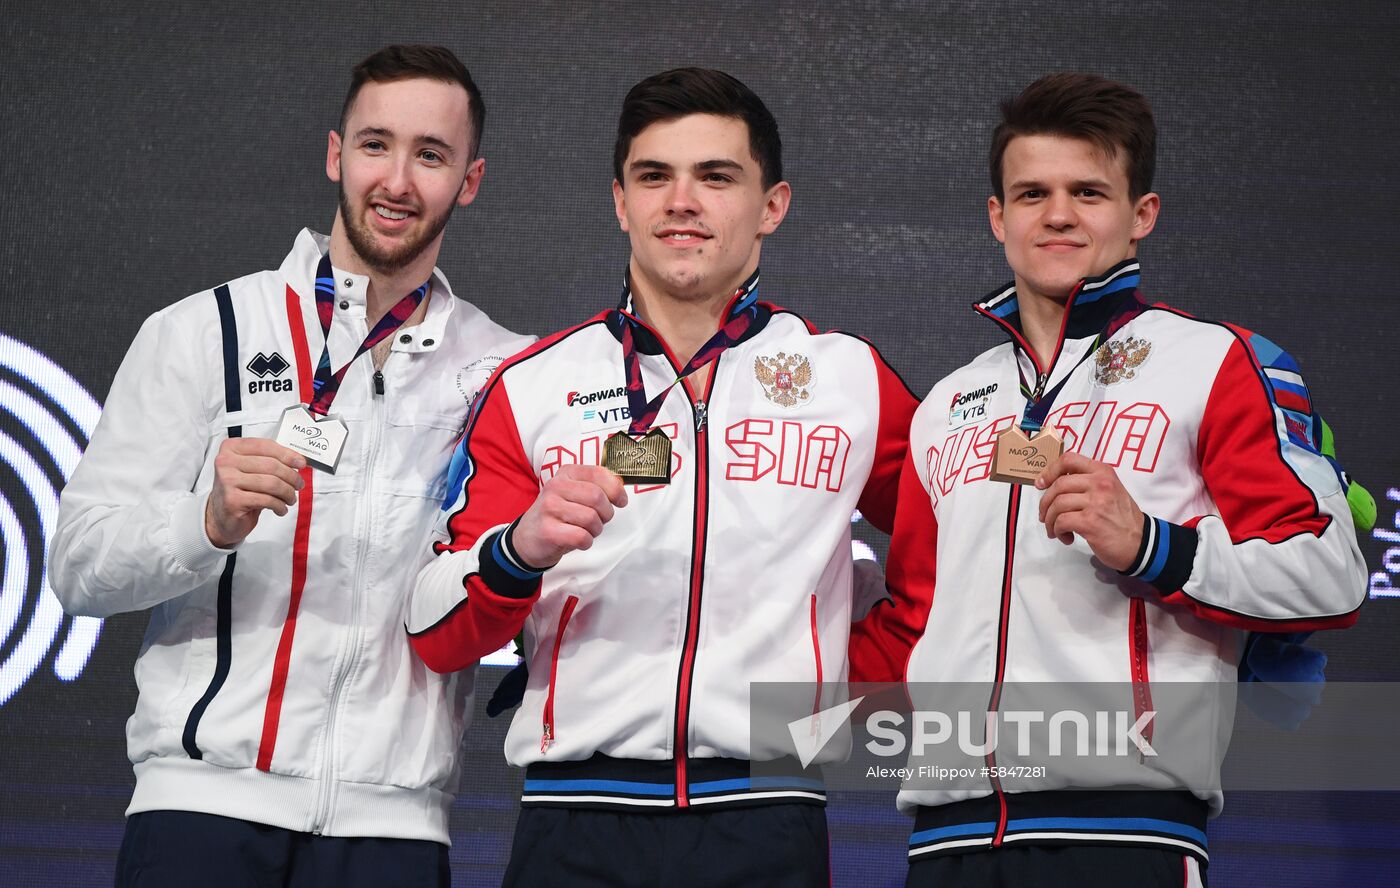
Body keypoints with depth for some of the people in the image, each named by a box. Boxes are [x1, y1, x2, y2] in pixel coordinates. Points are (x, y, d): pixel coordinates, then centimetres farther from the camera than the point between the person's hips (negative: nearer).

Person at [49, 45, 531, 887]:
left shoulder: (507, 369, 11)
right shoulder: (201, 333, 5)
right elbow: (80, 565, -1)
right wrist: (212, 522, -18)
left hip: (392, 819, 2)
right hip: (206, 802, -1)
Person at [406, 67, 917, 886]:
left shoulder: (851, 378, 8)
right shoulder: (531, 387, 7)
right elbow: (436, 636, 2)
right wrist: (520, 551, -17)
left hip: (768, 821, 0)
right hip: (579, 821, 0)